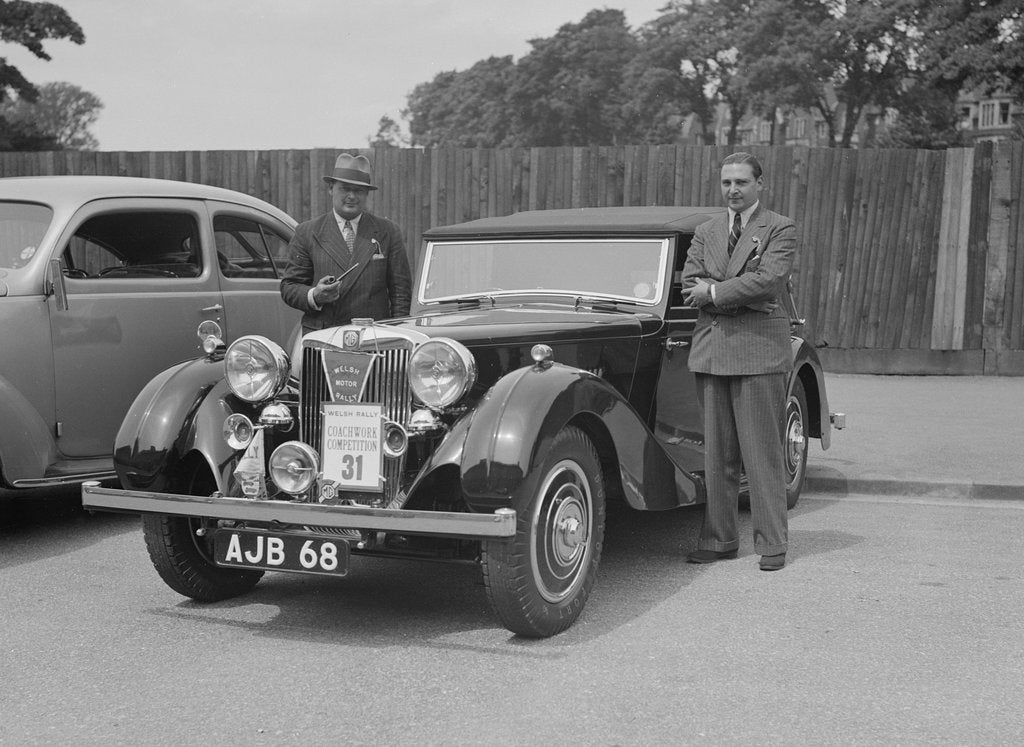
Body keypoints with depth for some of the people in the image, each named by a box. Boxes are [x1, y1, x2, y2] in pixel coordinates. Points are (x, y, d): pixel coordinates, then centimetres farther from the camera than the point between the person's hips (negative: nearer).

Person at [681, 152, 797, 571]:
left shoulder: (780, 229, 2)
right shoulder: (705, 232, 17)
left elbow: (769, 280, -13)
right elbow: (690, 285, 4)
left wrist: (715, 291, -8)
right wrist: (742, 293, -10)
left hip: (759, 348, -4)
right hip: (711, 348, 5)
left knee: (763, 452, -3)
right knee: (717, 453, 6)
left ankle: (772, 544, 4)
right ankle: (719, 540, 13)